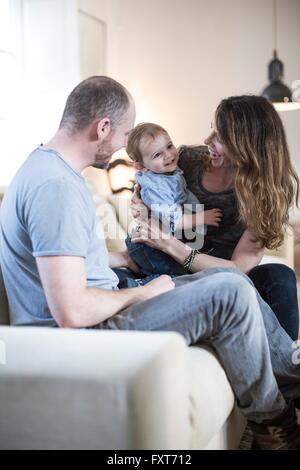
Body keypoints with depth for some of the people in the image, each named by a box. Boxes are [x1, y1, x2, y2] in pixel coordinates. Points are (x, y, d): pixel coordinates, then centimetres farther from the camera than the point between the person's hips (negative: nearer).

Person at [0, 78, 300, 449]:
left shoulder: (48, 165, 9)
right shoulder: (55, 185, -25)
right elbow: (71, 312, -30)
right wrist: (143, 293, -15)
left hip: (90, 313, 11)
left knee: (228, 278, 9)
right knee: (230, 292, -17)